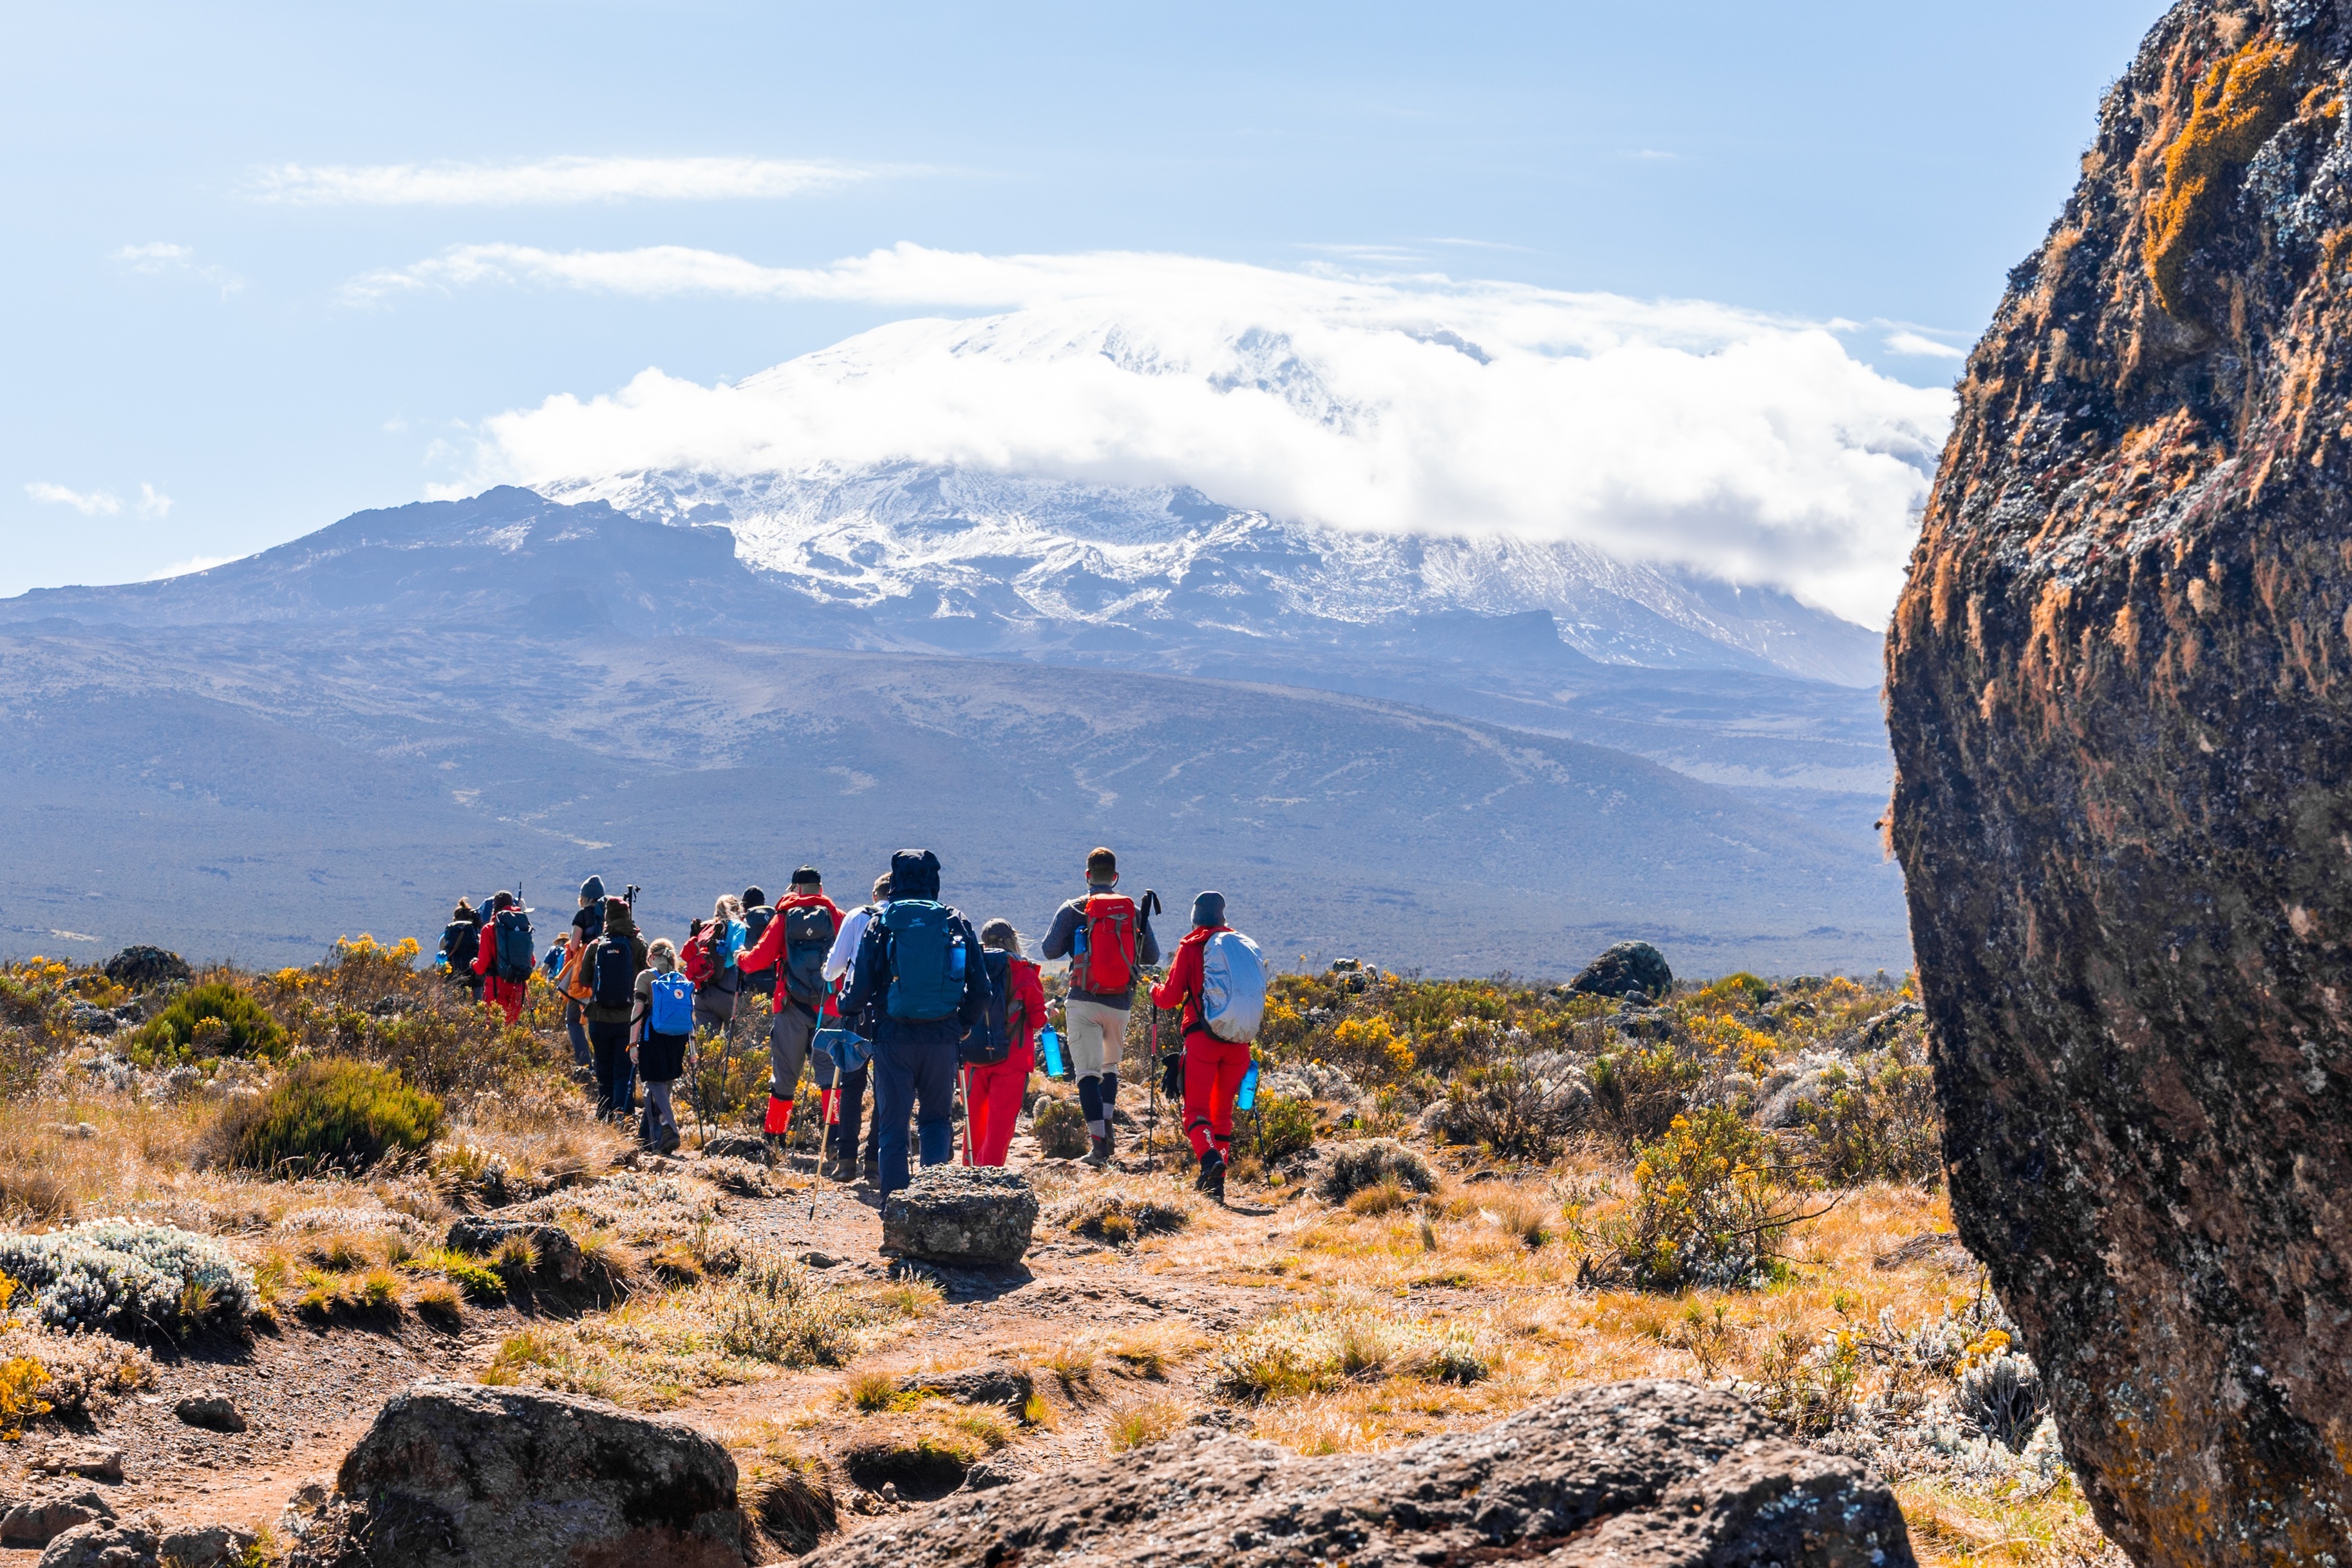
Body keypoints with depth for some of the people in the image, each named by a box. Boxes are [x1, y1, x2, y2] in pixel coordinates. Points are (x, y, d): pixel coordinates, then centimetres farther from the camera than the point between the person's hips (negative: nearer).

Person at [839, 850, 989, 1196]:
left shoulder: (880, 923, -1)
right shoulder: (957, 923, 5)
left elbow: (860, 985, -3)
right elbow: (981, 989, 7)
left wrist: (847, 1011, 17)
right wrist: (964, 1024, 22)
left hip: (893, 1036, -1)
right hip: (942, 1037, 1)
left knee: (892, 1124, 6)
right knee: (937, 1117, 15)